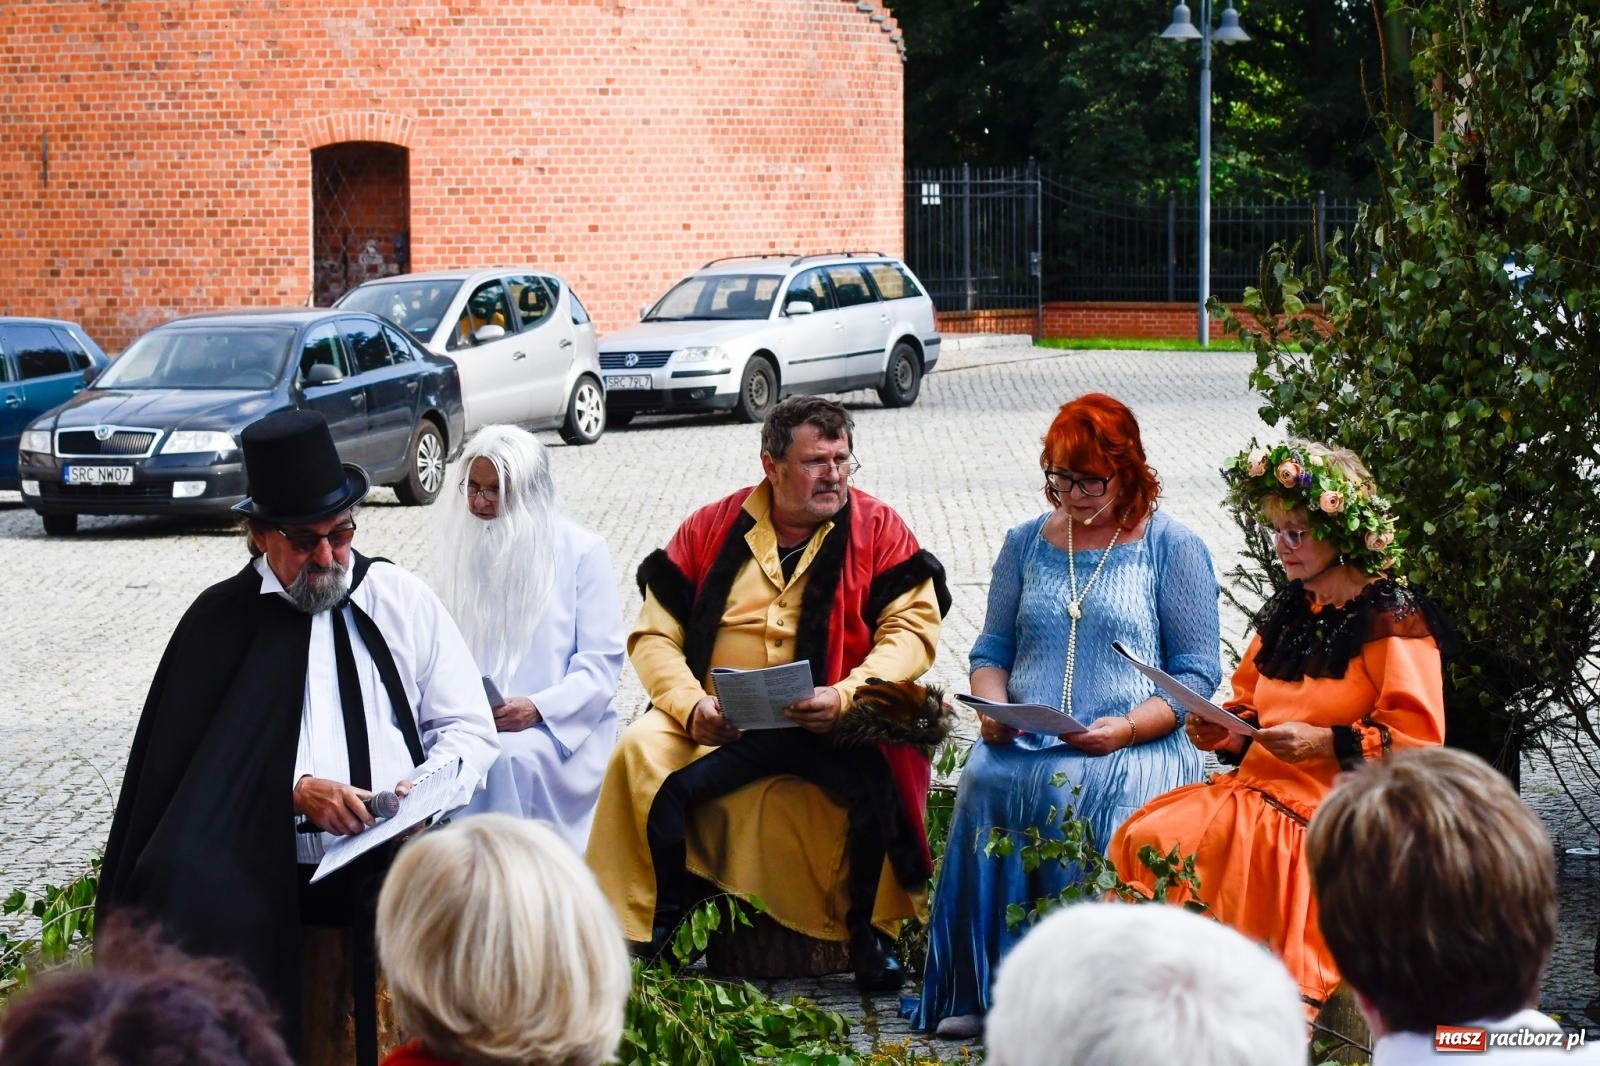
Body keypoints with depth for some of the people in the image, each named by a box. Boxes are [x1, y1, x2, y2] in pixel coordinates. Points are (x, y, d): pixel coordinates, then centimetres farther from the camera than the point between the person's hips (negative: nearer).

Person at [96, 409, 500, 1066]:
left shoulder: (404, 602, 15)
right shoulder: (221, 623, 9)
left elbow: (468, 728, 16)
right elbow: (201, 765, 2)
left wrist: (430, 784, -5)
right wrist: (297, 791, -13)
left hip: (394, 860, 2)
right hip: (271, 869, -2)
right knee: (192, 885, -33)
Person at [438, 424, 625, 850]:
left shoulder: (581, 551, 3)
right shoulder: (465, 548, 16)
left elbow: (600, 662, -1)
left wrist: (537, 708, -17)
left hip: (560, 730, -3)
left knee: (509, 757, -37)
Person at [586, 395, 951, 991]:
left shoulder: (877, 530, 7)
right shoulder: (710, 529, 10)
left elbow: (913, 629, -3)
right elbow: (654, 635, 7)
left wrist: (844, 696, -19)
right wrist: (691, 705, -13)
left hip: (831, 722, -2)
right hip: (718, 720, 2)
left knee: (872, 772, -32)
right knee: (639, 752, -25)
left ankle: (865, 935, -12)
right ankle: (657, 932, -14)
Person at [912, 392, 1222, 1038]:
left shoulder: (1172, 549, 6)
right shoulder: (1027, 543, 19)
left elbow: (1196, 674, 2)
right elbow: (993, 649, 21)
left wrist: (1128, 728, -13)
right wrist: (993, 706, -1)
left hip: (1134, 744, -3)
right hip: (1023, 741, 3)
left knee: (1088, 794, -35)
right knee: (984, 783, -29)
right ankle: (978, 990, -24)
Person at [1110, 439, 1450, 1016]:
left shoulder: (1392, 616, -5)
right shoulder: (1288, 611, 19)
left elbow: (1417, 735, -10)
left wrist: (1327, 743, -19)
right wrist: (1226, 732, 7)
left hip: (1332, 806, -8)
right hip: (1257, 783, 8)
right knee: (1145, 837, -18)